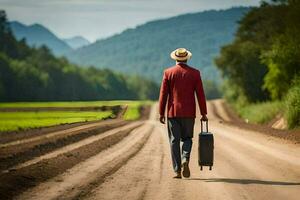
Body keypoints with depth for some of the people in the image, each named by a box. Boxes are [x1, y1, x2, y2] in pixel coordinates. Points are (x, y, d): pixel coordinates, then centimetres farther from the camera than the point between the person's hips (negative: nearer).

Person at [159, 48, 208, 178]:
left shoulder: (168, 73, -1)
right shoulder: (195, 73, 0)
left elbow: (163, 94, -2)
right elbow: (200, 94, 0)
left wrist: (161, 113, 3)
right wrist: (203, 113, 6)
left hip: (173, 112, 0)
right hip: (189, 113, 1)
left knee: (174, 141, 5)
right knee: (187, 138, 14)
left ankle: (177, 171, 2)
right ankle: (185, 159, -13)